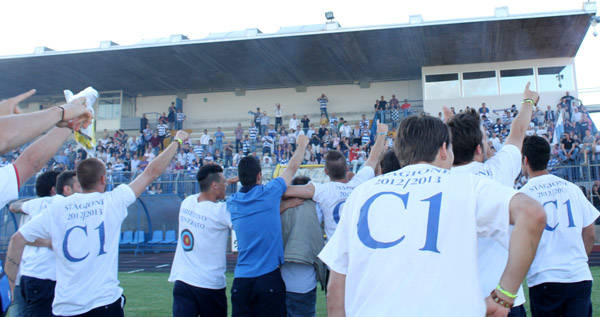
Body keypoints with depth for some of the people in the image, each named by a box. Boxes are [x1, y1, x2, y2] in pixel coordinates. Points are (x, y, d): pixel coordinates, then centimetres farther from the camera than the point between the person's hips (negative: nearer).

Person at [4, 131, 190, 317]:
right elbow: (152, 172, 3)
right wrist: (177, 142, 15)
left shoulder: (56, 209, 1)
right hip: (105, 302, -2)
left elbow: (16, 240, 3)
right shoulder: (112, 201, -4)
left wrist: (13, 283, 11)